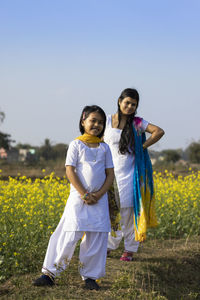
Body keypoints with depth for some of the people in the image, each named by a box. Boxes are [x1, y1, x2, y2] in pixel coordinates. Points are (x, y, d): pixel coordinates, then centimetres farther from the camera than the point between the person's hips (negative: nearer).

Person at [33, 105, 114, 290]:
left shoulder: (104, 148, 10)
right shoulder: (76, 145, 0)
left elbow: (110, 175, 7)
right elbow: (70, 171, -7)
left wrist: (99, 195, -9)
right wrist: (85, 194, -15)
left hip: (99, 199, 3)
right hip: (79, 197, -3)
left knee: (97, 238, 2)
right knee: (69, 235, -8)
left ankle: (90, 276, 12)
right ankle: (50, 273, 0)